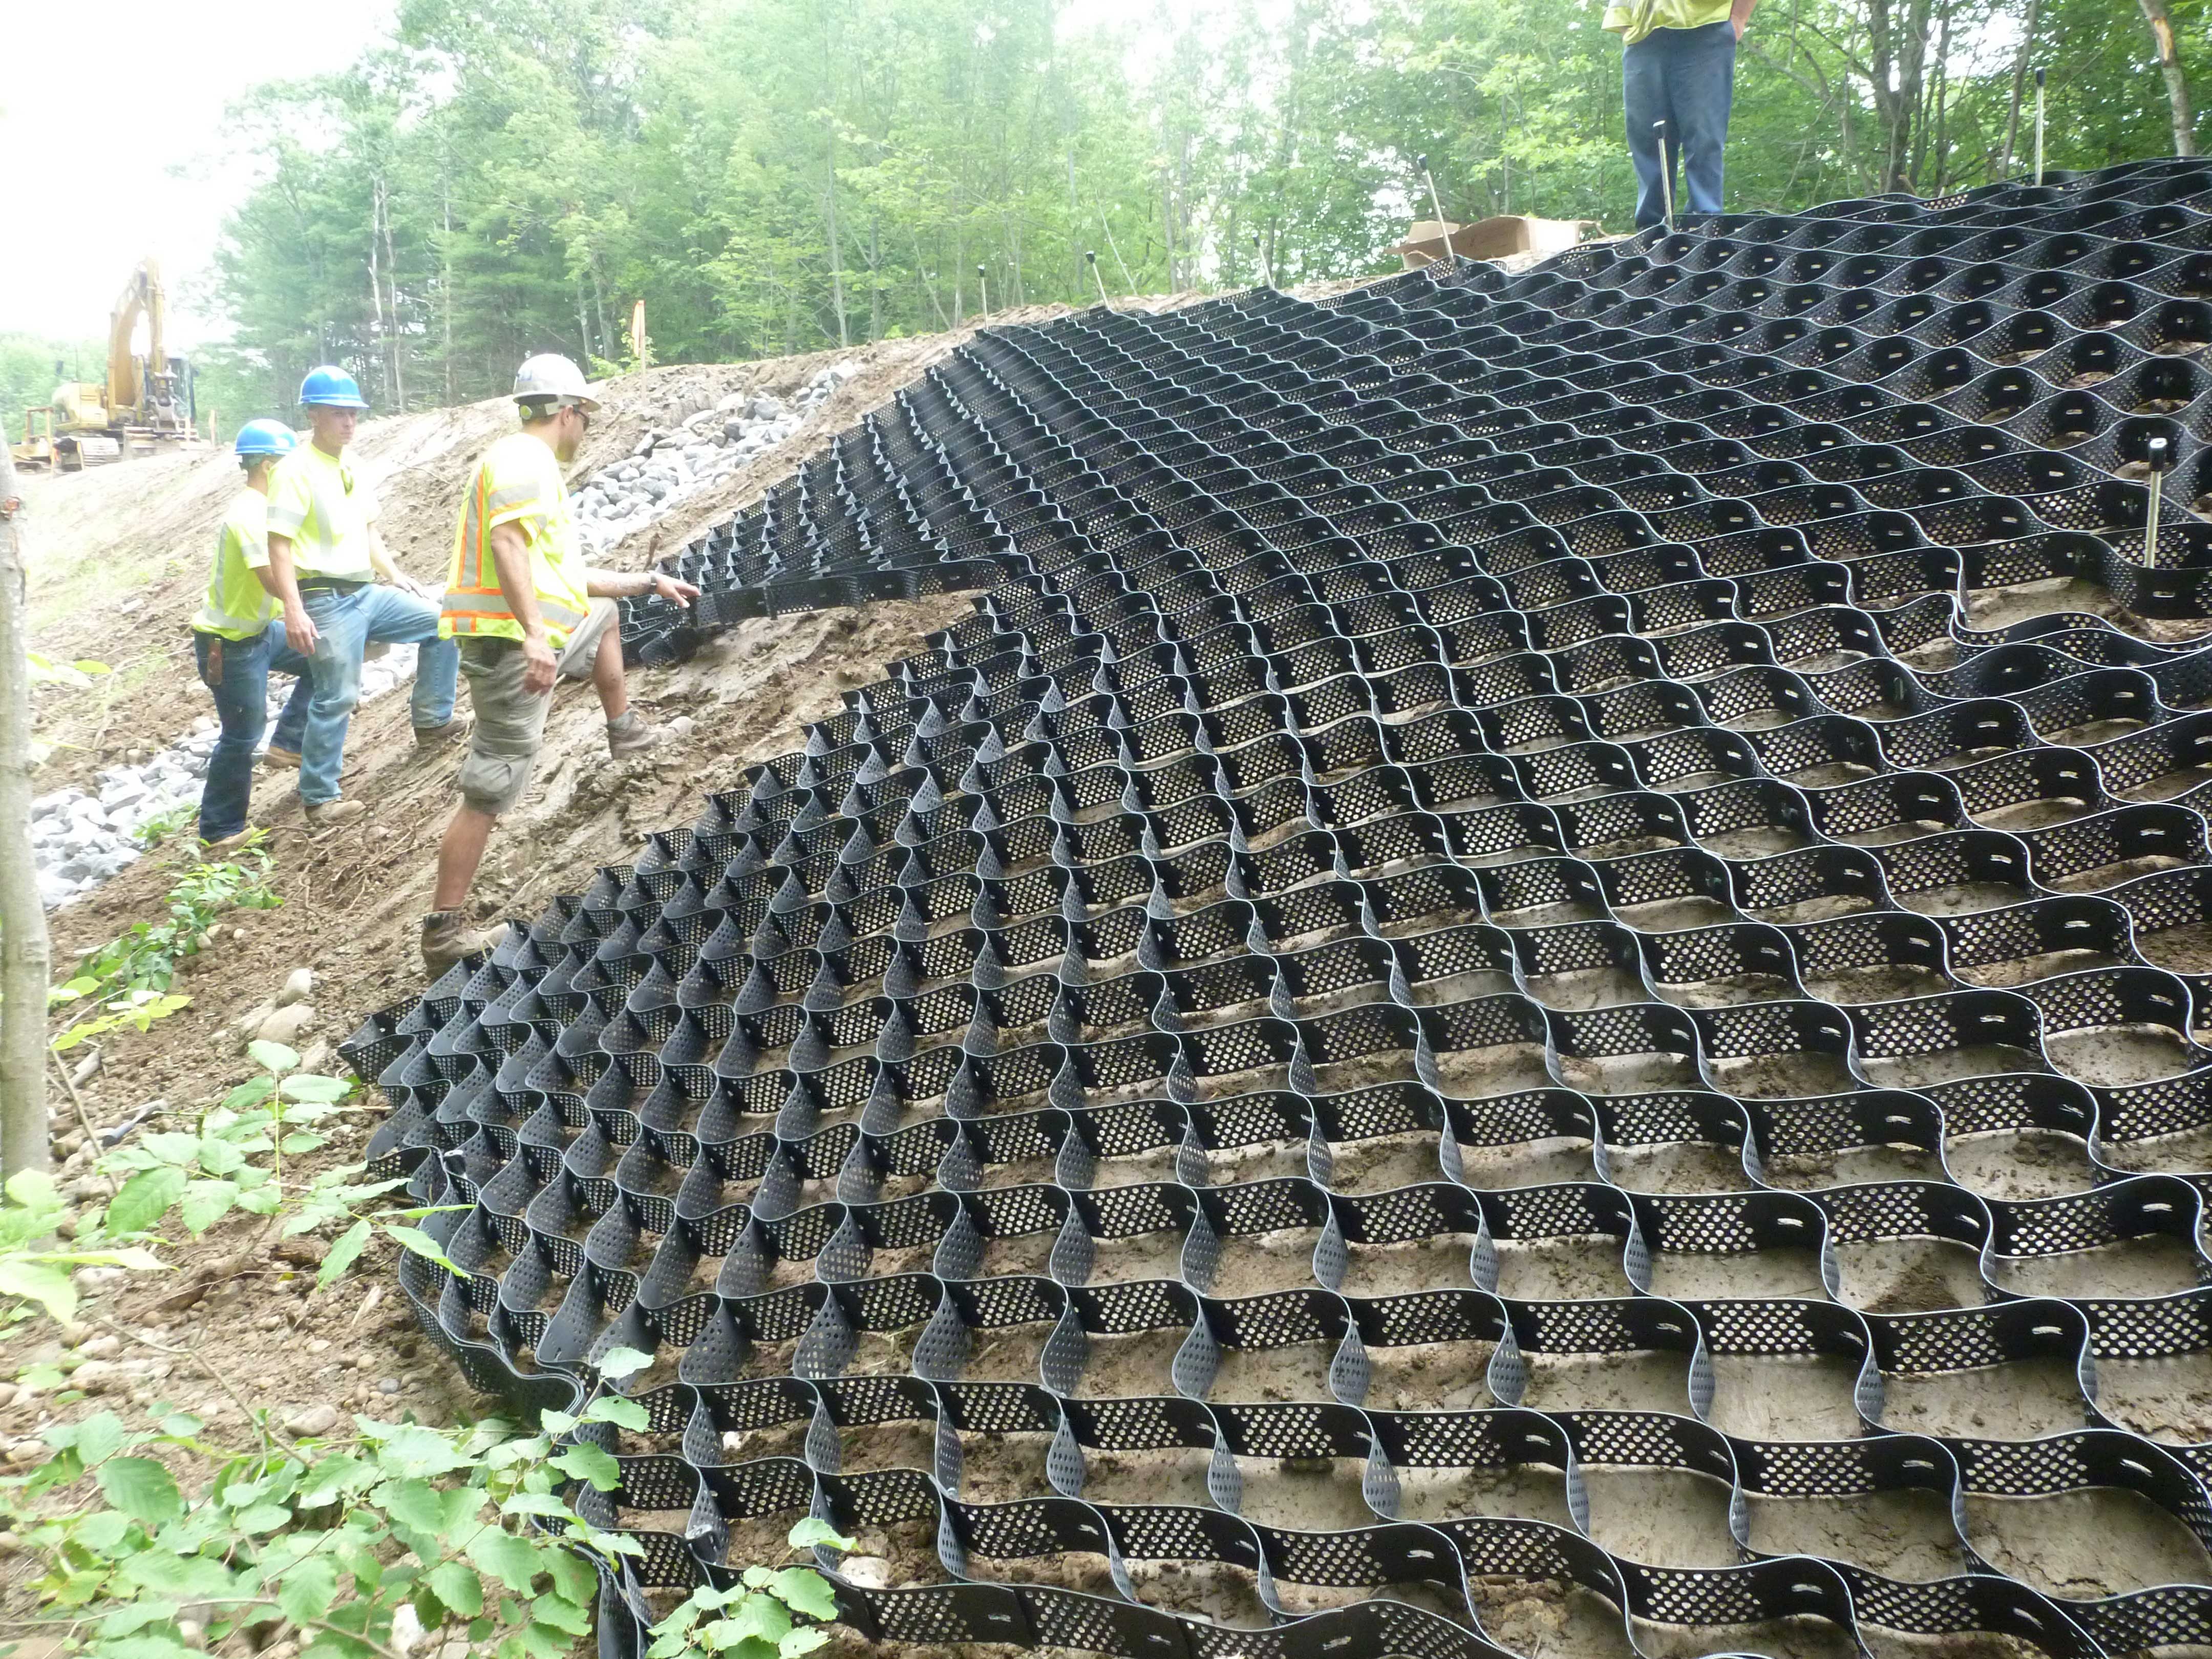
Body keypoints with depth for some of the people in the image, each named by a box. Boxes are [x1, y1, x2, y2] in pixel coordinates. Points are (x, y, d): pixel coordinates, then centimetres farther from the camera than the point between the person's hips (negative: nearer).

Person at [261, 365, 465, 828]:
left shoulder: (352, 465, 12)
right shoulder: (296, 470, -12)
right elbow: (279, 546, -17)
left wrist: (395, 575, 16)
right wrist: (294, 611, -24)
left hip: (367, 592, 8)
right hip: (327, 600, -8)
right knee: (337, 698, -6)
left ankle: (432, 723, 16)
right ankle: (318, 800, 5)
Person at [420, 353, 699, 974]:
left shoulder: (530, 464, 22)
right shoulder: (525, 460, -10)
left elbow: (565, 575, 27)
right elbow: (506, 544, -27)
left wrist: (648, 582, 34)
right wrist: (535, 634, -36)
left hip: (528, 637, 10)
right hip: (514, 643, -10)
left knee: (603, 611, 35)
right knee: (490, 789, -8)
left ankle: (623, 730, 47)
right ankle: (445, 931, -6)